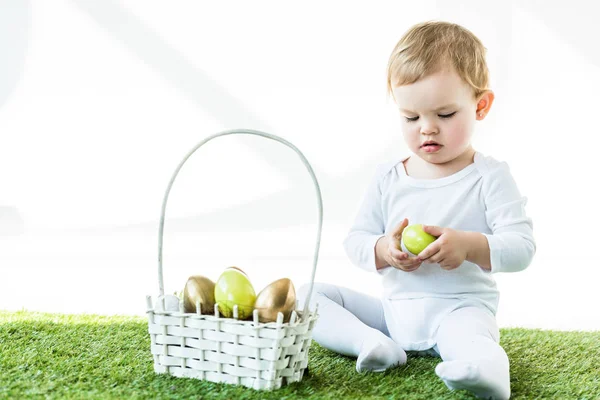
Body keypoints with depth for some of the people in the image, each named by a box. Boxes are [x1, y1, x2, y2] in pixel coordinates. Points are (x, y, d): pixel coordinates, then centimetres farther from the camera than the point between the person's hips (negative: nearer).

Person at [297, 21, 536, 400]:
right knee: (309, 296, -9)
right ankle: (370, 342, -26)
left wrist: (470, 245, -31)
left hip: (459, 307, -5)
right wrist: (383, 250, -17)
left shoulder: (490, 177, -5)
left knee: (468, 330, -38)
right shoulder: (388, 178, 6)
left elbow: (522, 247, -12)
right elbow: (355, 240, 7)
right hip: (392, 308, 5)